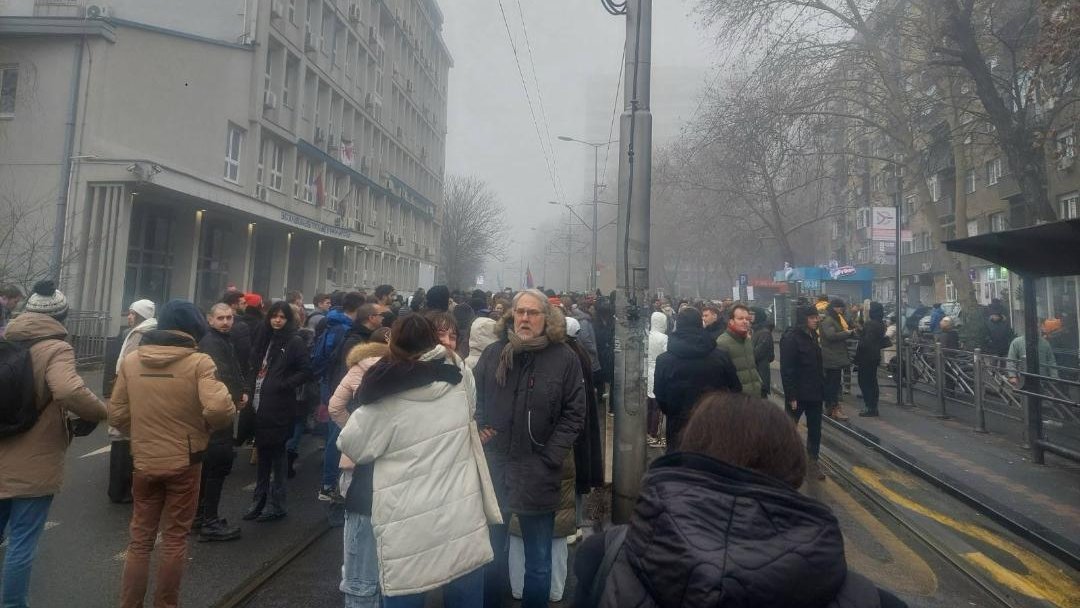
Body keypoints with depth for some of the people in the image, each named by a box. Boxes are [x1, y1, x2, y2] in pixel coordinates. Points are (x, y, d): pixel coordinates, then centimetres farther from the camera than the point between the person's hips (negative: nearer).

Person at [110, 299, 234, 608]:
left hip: (143, 461, 3)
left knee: (140, 537, 19)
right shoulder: (199, 361, -16)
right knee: (175, 538, 13)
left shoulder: (130, 360, -2)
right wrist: (209, 425, -7)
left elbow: (116, 414, 2)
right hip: (184, 461, -3)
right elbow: (219, 408, -28)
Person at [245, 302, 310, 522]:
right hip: (260, 404, 6)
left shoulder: (295, 341, -7)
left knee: (277, 452, 2)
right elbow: (256, 366, 19)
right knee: (262, 451, 14)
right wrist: (250, 388, 6)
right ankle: (260, 499, 26)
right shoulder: (265, 339, 12)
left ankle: (276, 503, 12)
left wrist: (283, 385, -17)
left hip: (279, 406, -6)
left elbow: (305, 371, -10)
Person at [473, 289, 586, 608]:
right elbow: (475, 401, 11)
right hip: (493, 468, 3)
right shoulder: (492, 354, 3)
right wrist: (479, 430, -4)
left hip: (538, 474, -2)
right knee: (491, 554, 20)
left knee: (538, 561, 15)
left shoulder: (565, 358, -6)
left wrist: (549, 458, -11)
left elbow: (574, 414, -6)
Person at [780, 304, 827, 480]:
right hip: (798, 394, -7)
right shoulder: (790, 338, -17)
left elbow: (818, 364, 14)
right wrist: (791, 396, -20)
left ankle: (813, 461, 24)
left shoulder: (812, 335, 8)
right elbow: (786, 370, -20)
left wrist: (821, 387, 9)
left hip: (814, 392, 7)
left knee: (815, 429, 12)